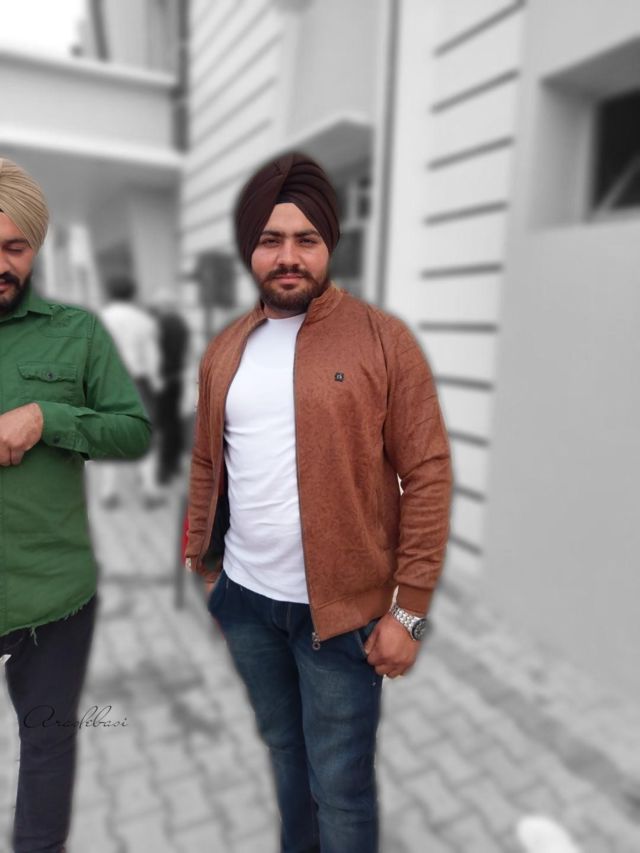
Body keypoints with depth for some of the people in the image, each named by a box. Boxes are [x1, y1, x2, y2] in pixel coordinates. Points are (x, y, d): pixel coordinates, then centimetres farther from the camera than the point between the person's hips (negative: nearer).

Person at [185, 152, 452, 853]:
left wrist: (408, 610, -13)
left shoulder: (382, 340, -10)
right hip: (243, 599, 5)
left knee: (339, 787, 11)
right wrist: (199, 565, 11)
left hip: (340, 608, -4)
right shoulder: (224, 350, 6)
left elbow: (427, 474, -12)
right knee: (283, 753, 25)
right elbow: (207, 467, 11)